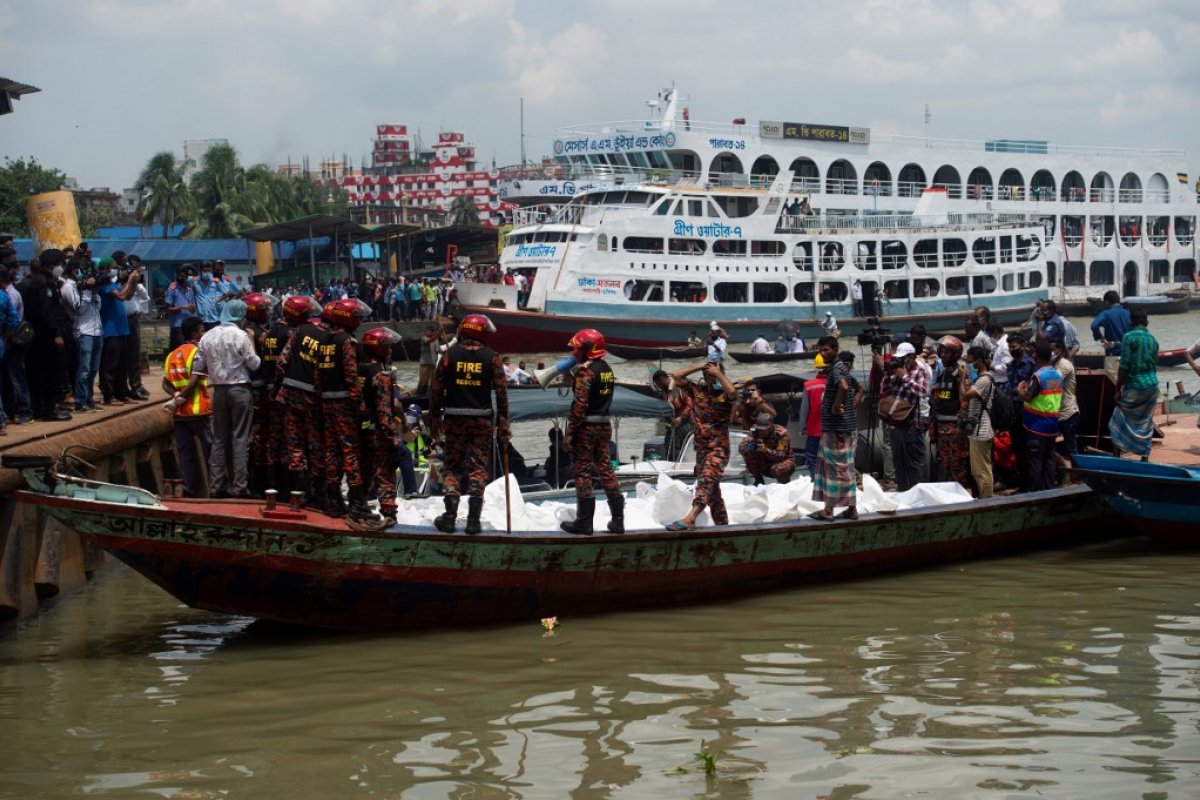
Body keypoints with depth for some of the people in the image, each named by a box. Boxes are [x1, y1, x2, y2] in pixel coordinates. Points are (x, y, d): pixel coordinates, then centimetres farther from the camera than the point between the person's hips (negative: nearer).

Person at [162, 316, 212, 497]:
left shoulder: (172, 355, 13)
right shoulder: (197, 352, -9)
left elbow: (166, 383, 9)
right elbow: (194, 380, -19)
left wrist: (176, 395, -5)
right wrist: (182, 398, -8)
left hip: (179, 412, 7)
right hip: (199, 409, -7)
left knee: (185, 451, 6)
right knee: (210, 448, 0)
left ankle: (189, 489, 3)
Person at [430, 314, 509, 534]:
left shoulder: (450, 354, 0)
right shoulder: (491, 357, -2)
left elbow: (437, 388, 0)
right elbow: (501, 391, -3)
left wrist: (435, 418, 8)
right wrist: (503, 423, 3)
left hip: (454, 418, 0)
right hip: (482, 419, 0)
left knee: (452, 465, 10)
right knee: (478, 466, 4)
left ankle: (450, 515, 1)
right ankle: (473, 519, -2)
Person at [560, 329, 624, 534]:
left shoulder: (586, 370, -15)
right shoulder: (608, 370, 10)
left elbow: (580, 404, -19)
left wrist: (570, 432, -17)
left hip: (586, 427, -8)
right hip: (605, 425, 8)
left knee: (582, 471, -2)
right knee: (605, 468, 12)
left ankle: (584, 521, -1)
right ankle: (618, 520, 13)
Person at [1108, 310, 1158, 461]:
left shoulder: (1129, 337, -9)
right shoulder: (1153, 339, 8)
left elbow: (1124, 366, -13)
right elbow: (1154, 365, 15)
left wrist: (1118, 389, -8)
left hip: (1134, 385, -5)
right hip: (1152, 384, 5)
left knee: (1119, 420, 6)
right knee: (1146, 423, 12)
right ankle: (1145, 458, 10)